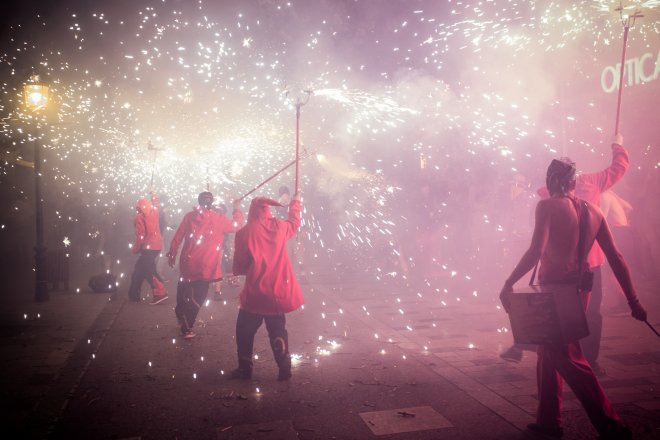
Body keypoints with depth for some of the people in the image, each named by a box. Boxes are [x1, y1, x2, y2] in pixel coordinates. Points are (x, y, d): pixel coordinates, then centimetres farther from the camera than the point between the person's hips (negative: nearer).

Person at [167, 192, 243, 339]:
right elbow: (236, 225, 5)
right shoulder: (218, 219, -8)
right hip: (204, 266, -4)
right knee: (198, 296, 6)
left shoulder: (189, 216, 0)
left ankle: (181, 315, 44)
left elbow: (177, 237, 3)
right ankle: (187, 328, 9)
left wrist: (172, 254, 15)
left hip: (187, 262, 4)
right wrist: (237, 209, 20)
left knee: (184, 289, 25)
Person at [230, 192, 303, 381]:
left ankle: (245, 369, 21)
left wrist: (240, 270, 16)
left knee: (245, 331, 14)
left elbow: (239, 266, -8)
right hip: (278, 291, 4)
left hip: (255, 293, -3)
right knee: (277, 331, 15)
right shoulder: (279, 226, -2)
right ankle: (284, 369, 15)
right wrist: (295, 203, 40)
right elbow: (294, 222, 23)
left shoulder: (245, 232, -12)